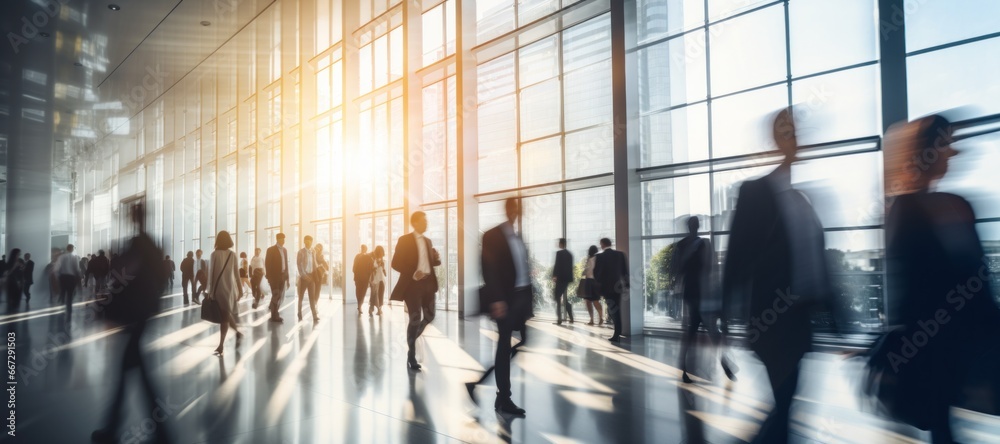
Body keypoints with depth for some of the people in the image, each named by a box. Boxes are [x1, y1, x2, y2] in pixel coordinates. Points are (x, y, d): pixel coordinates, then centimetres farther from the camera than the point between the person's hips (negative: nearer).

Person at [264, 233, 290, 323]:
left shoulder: (285, 250, 14)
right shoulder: (271, 250, -4)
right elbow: (267, 264, -6)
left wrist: (287, 278, 11)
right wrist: (268, 277, -13)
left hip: (282, 276, 6)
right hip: (274, 276, -6)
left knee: (280, 296, 6)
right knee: (276, 296, -6)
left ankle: (274, 313, 20)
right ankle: (274, 316, 3)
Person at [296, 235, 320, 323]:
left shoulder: (312, 252, 12)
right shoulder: (301, 252, -3)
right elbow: (298, 265, -10)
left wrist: (315, 276, 5)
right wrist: (304, 276, -17)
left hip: (311, 277, 4)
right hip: (303, 277, -4)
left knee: (312, 297, -2)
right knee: (301, 296, 6)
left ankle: (315, 316, -7)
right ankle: (300, 314, 19)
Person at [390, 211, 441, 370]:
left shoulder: (428, 241, 16)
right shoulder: (404, 240, -4)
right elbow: (396, 263, -9)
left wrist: (437, 259, -2)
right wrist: (412, 273, -22)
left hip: (428, 282, 6)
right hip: (413, 283, -6)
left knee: (429, 316, 8)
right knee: (415, 318, -5)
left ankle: (412, 339, 36)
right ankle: (411, 356, 9)